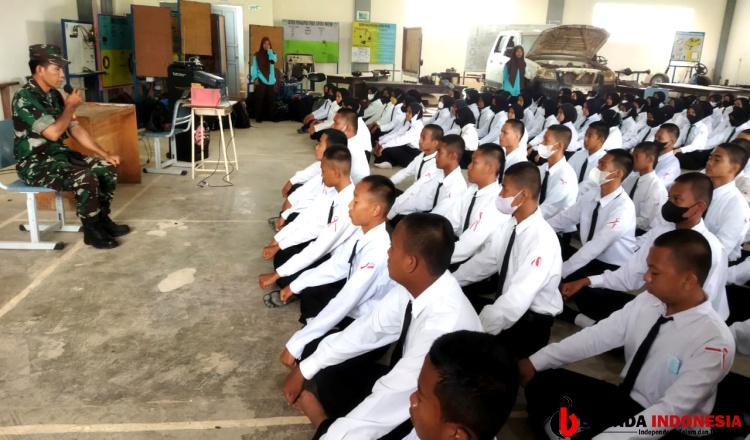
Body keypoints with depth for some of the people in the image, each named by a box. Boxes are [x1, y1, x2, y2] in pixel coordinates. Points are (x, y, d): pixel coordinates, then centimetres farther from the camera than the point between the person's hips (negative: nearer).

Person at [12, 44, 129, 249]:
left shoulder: (54, 95, 7)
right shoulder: (24, 98, -19)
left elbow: (75, 129, 10)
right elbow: (53, 133, -26)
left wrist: (105, 154, 2)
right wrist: (71, 106, -11)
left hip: (58, 154, 8)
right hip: (35, 163, -8)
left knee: (107, 168, -4)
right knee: (86, 179, -29)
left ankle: (103, 219, 10)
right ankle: (91, 231, -10)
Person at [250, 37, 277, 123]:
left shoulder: (272, 54, 10)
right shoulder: (257, 55, 3)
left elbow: (273, 60, -13)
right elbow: (254, 67, 1)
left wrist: (269, 50, -9)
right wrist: (255, 78, -9)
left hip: (270, 81, 3)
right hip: (260, 81, -3)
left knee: (269, 99, 5)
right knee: (259, 99, -5)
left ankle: (268, 116, 15)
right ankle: (258, 117, -1)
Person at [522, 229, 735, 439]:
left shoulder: (715, 341, -25)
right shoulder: (647, 300, -6)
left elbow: (672, 411, -29)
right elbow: (598, 335, -3)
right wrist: (535, 362, -9)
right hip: (623, 396, 6)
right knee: (543, 381, -4)